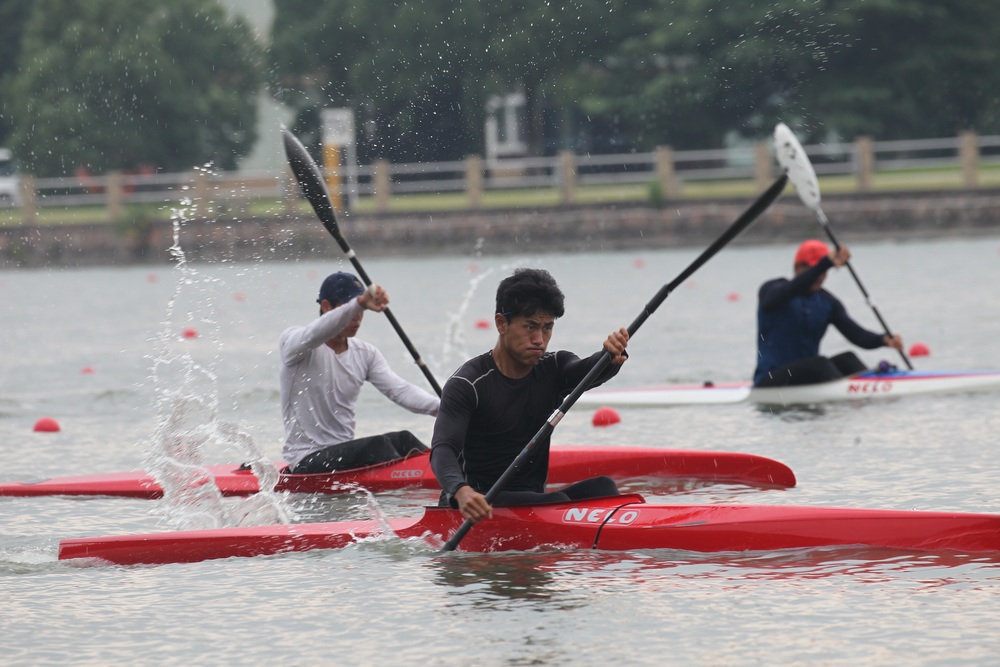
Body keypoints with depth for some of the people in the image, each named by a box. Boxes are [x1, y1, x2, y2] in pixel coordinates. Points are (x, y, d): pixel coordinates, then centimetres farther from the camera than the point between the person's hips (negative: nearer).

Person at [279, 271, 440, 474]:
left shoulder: (365, 353, 11)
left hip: (345, 455, 6)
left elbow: (399, 390, -4)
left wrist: (440, 407, -24)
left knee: (402, 440, -20)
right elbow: (314, 335, -33)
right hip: (306, 462, -6)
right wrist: (359, 303, -49)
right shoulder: (291, 341, -7)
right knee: (377, 445, -28)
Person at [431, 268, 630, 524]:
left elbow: (587, 371, -15)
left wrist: (613, 357, -41)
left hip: (533, 498, 5)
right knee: (557, 503, -30)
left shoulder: (553, 370, 7)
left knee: (601, 487, -22)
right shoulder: (468, 384, -10)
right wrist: (461, 491, -45)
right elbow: (442, 449, -22)